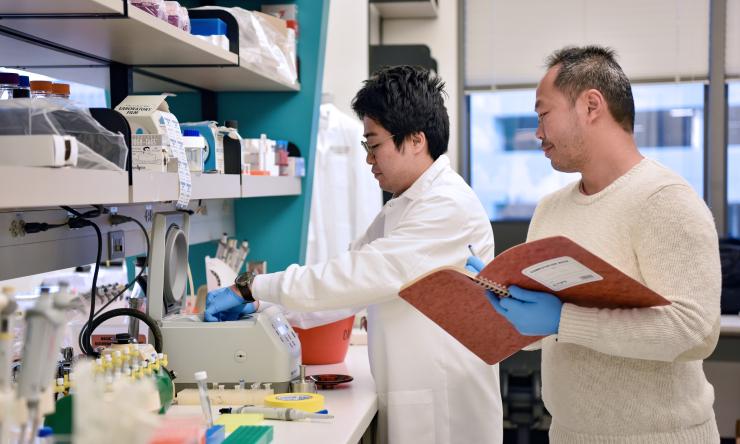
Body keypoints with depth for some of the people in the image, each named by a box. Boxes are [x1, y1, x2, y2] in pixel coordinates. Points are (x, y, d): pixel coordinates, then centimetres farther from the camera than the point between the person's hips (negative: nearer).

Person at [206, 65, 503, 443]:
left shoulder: (449, 206, -18)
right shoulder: (401, 208, 16)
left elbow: (361, 275, -24)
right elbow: (351, 269, 15)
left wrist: (251, 288, -20)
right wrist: (262, 305, 4)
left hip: (446, 412, -9)